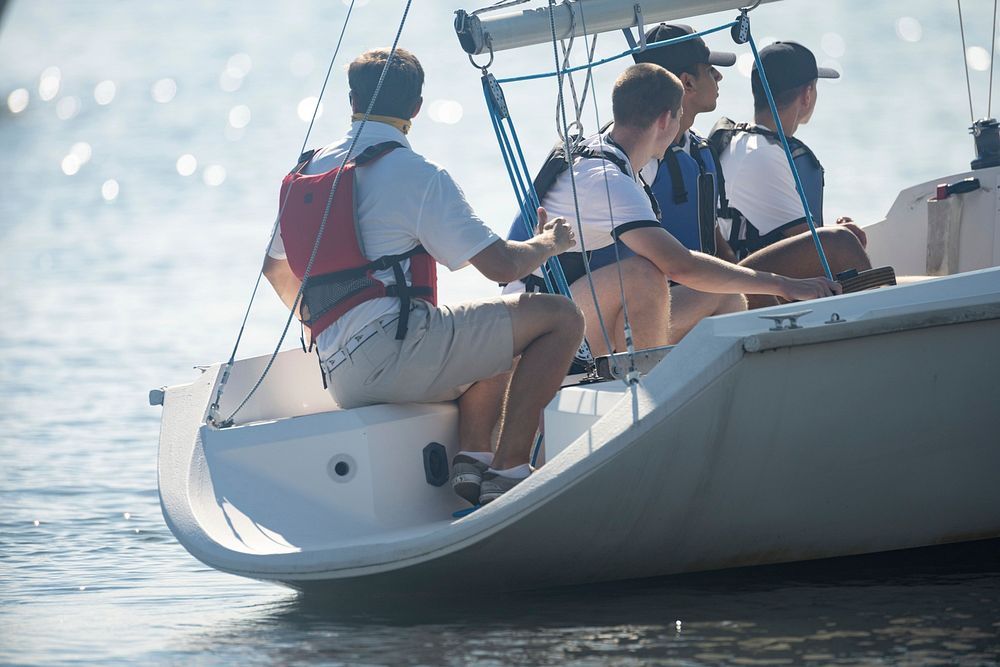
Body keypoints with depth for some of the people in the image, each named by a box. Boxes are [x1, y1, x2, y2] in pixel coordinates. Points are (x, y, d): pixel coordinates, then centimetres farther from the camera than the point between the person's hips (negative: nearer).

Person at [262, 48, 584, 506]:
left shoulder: (306, 172, 18)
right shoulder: (416, 175, -4)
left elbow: (276, 269, 33)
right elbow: (499, 265, -6)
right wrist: (548, 243, 15)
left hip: (340, 378, 8)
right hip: (394, 348, -8)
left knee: (485, 370, 34)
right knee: (559, 317, -6)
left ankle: (467, 466, 7)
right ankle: (508, 470, -12)